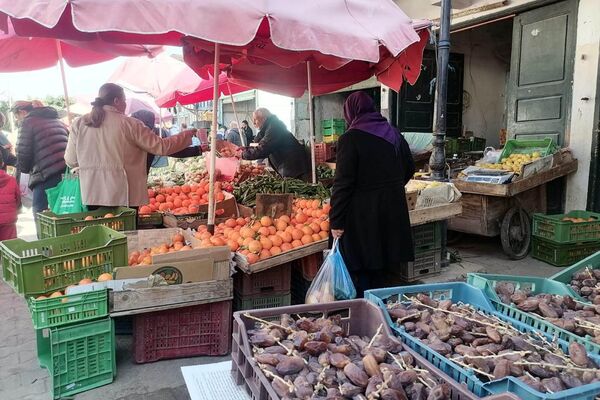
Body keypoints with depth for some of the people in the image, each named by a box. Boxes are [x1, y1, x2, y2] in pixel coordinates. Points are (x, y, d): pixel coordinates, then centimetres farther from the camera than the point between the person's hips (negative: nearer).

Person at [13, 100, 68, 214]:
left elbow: (23, 155, -1)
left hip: (47, 179, -7)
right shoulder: (58, 121, 25)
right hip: (68, 176, 7)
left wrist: (25, 168, 19)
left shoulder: (28, 122, 4)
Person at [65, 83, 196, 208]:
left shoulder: (79, 124, 3)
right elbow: (162, 147, -5)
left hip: (92, 197, 3)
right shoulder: (130, 124, -7)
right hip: (124, 197, -3)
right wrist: (189, 134, 8)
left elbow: (71, 161, 6)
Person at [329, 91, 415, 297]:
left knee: (361, 272, 4)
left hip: (362, 214, -6)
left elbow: (343, 183, -16)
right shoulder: (394, 135, 9)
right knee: (385, 266, 18)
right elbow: (409, 169, 19)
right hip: (393, 211, 7)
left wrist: (336, 221, -12)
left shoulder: (350, 139, -12)